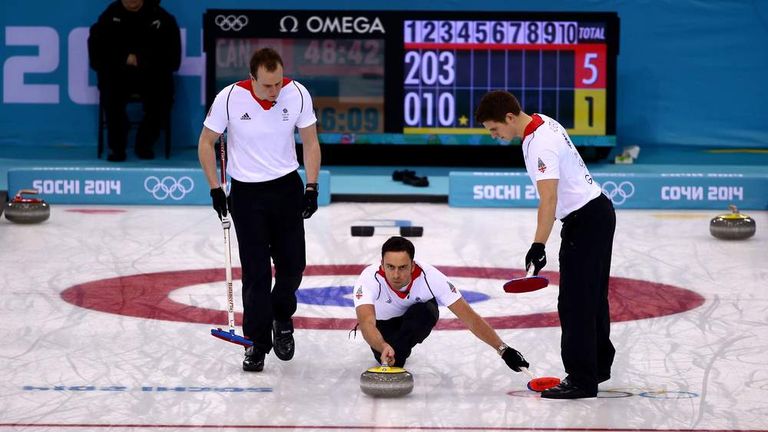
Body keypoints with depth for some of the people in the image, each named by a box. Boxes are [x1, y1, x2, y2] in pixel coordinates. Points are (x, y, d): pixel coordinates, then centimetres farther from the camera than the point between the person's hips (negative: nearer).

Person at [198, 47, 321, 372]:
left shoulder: (297, 94, -12)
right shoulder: (230, 98, -18)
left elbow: (310, 141, 1)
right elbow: (206, 142, -4)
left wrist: (312, 188, -5)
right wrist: (215, 189, -6)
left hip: (286, 188, 2)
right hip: (246, 193, -2)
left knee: (293, 264, 5)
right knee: (256, 272, -3)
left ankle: (282, 320, 32)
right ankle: (257, 343, 7)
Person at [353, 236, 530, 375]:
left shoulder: (429, 277, -34)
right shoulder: (369, 279, -38)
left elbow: (469, 318, -34)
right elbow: (366, 323, -53)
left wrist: (503, 349, -43)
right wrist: (384, 347, -74)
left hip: (414, 320, -3)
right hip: (382, 324, 3)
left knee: (426, 311, -32)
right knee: (386, 357, -17)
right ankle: (389, 351, 16)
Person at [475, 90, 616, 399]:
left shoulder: (541, 145, -24)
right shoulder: (543, 123, 6)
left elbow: (549, 200, -34)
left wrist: (538, 246, -40)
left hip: (585, 222, -10)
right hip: (598, 213, 10)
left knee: (575, 301, -8)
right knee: (592, 296, 20)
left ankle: (581, 380, -7)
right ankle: (598, 365, 32)